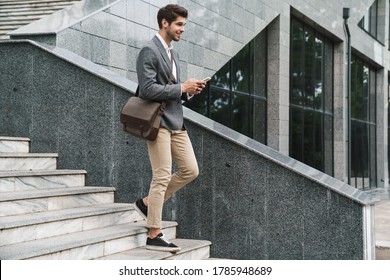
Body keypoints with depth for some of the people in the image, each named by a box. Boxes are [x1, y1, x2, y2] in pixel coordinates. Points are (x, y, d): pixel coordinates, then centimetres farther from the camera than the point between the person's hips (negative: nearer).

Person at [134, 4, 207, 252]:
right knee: (163, 176, -7)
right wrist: (182, 88, -15)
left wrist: (188, 91, 4)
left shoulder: (173, 53, 18)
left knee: (190, 170, 7)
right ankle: (154, 236, 1)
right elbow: (147, 89, -20)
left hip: (176, 121, 9)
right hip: (158, 121, -9)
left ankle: (147, 202, 20)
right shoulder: (149, 51, -11)